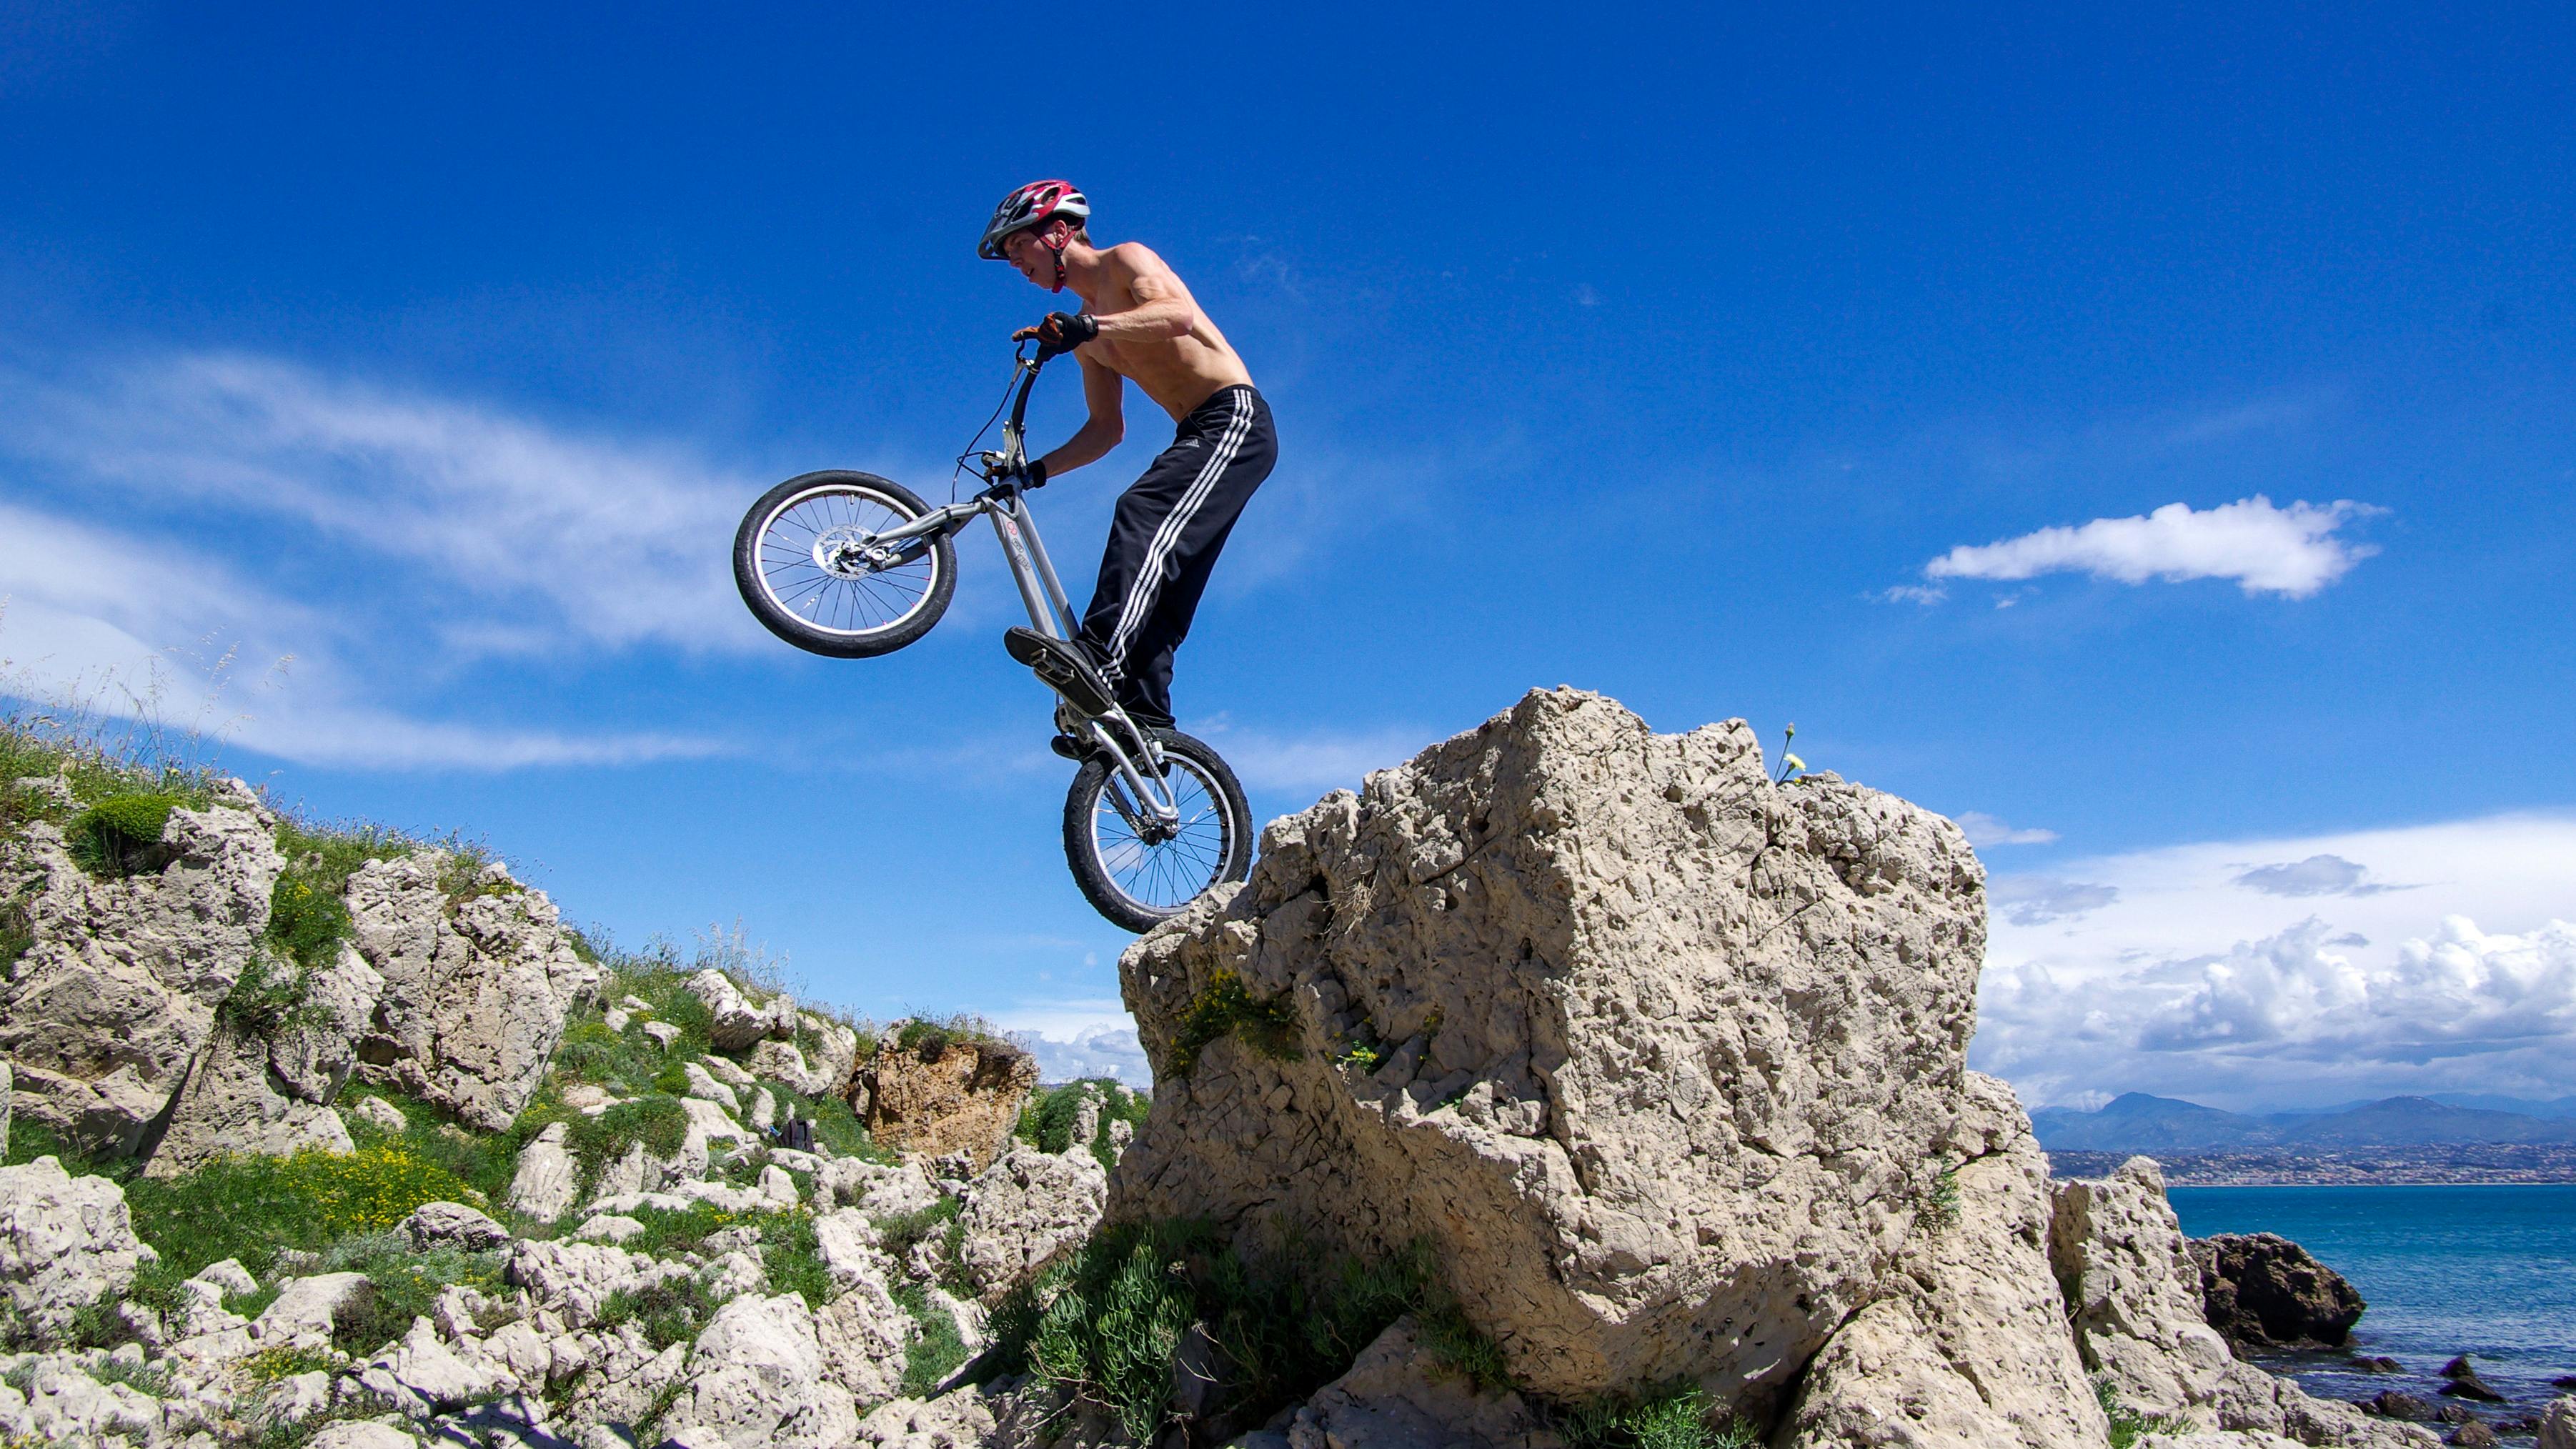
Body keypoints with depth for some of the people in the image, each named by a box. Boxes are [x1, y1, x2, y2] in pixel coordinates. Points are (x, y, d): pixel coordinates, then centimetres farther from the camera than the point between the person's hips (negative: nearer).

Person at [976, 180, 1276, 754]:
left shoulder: (1127, 259, 0)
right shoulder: (1086, 329, 22)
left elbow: (1177, 315, -23)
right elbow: (1107, 428, 22)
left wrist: (1090, 327, -37)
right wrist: (1037, 471, 9)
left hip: (1236, 420, -9)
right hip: (1198, 437, 9)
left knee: (1143, 513, -30)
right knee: (1157, 590, 0)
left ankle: (1100, 659, -45)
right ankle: (1146, 720, -4)